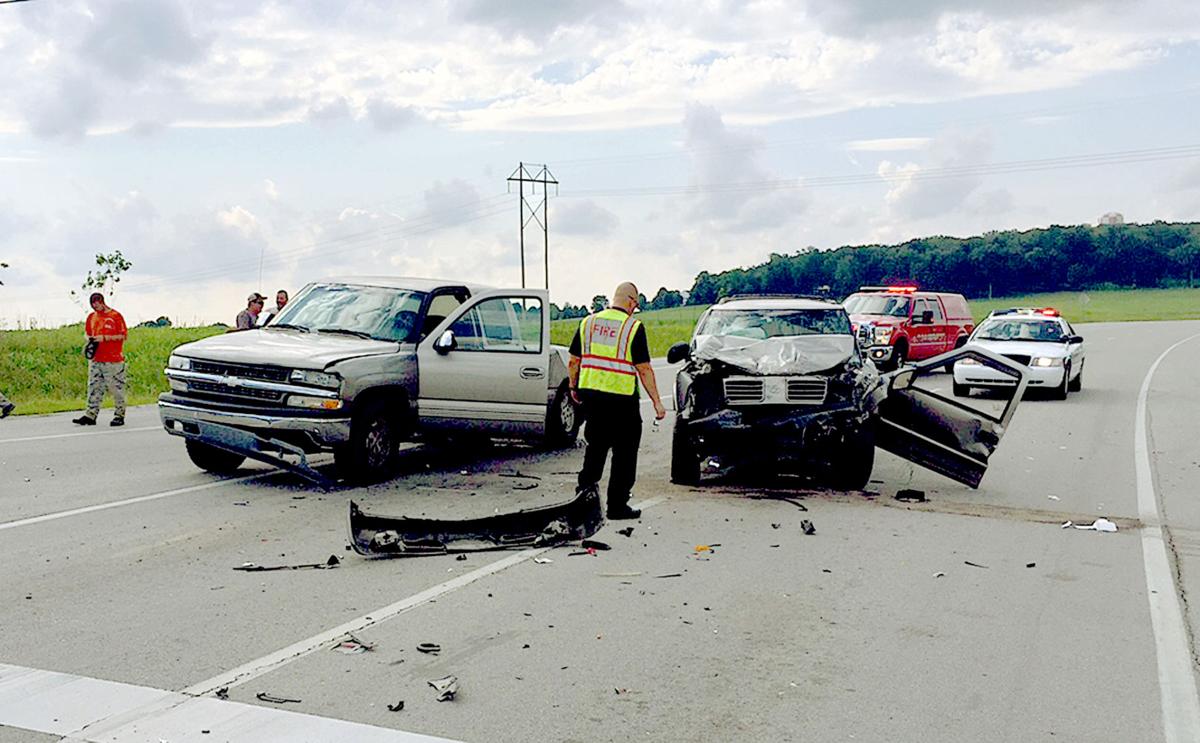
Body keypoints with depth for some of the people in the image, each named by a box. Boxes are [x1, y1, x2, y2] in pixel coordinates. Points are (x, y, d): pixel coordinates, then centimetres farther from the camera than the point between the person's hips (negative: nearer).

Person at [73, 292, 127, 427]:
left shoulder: (115, 316, -5)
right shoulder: (91, 317, 13)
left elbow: (123, 335, -8)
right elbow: (87, 333, 25)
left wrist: (104, 338, -15)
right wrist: (90, 339, 2)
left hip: (113, 360, -6)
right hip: (95, 359, 6)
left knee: (117, 388, -1)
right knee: (94, 388, 5)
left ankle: (120, 415, 7)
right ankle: (91, 415, 8)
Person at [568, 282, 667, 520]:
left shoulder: (589, 322, 6)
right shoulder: (633, 327, -8)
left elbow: (574, 361, 11)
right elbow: (644, 369, -10)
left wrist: (573, 387, 25)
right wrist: (657, 402, -5)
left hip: (590, 393, 5)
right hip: (621, 397, -5)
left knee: (596, 442, 23)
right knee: (624, 451, 6)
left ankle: (586, 484, 16)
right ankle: (617, 505, 9)